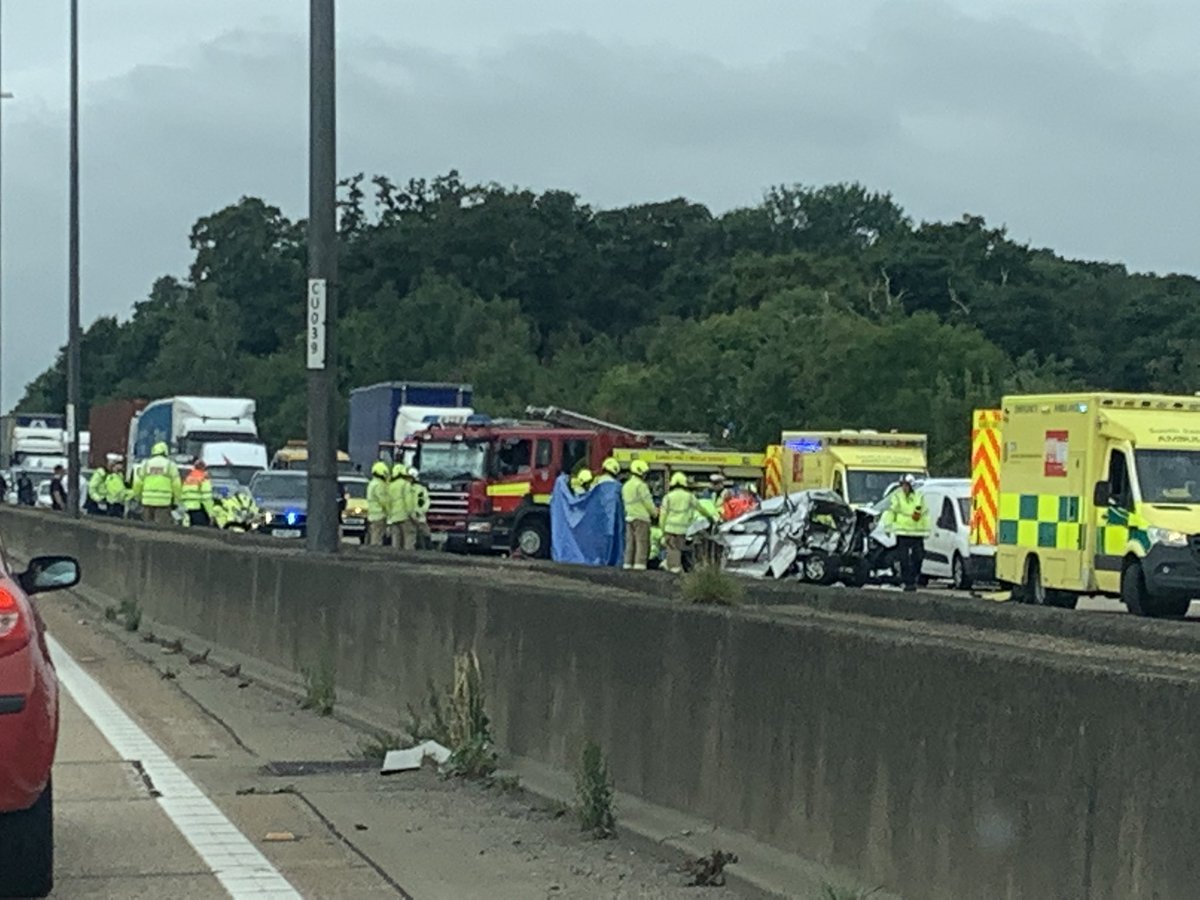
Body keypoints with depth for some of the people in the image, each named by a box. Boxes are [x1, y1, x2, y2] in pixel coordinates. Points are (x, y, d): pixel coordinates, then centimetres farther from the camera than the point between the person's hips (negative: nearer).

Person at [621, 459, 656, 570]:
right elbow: (647, 501, -11)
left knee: (630, 543, 10)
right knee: (642, 543, -7)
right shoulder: (640, 485, -11)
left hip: (629, 517, 8)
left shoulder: (626, 486, 16)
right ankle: (639, 565, -13)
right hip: (641, 517, -8)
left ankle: (628, 564, 8)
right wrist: (654, 512, 7)